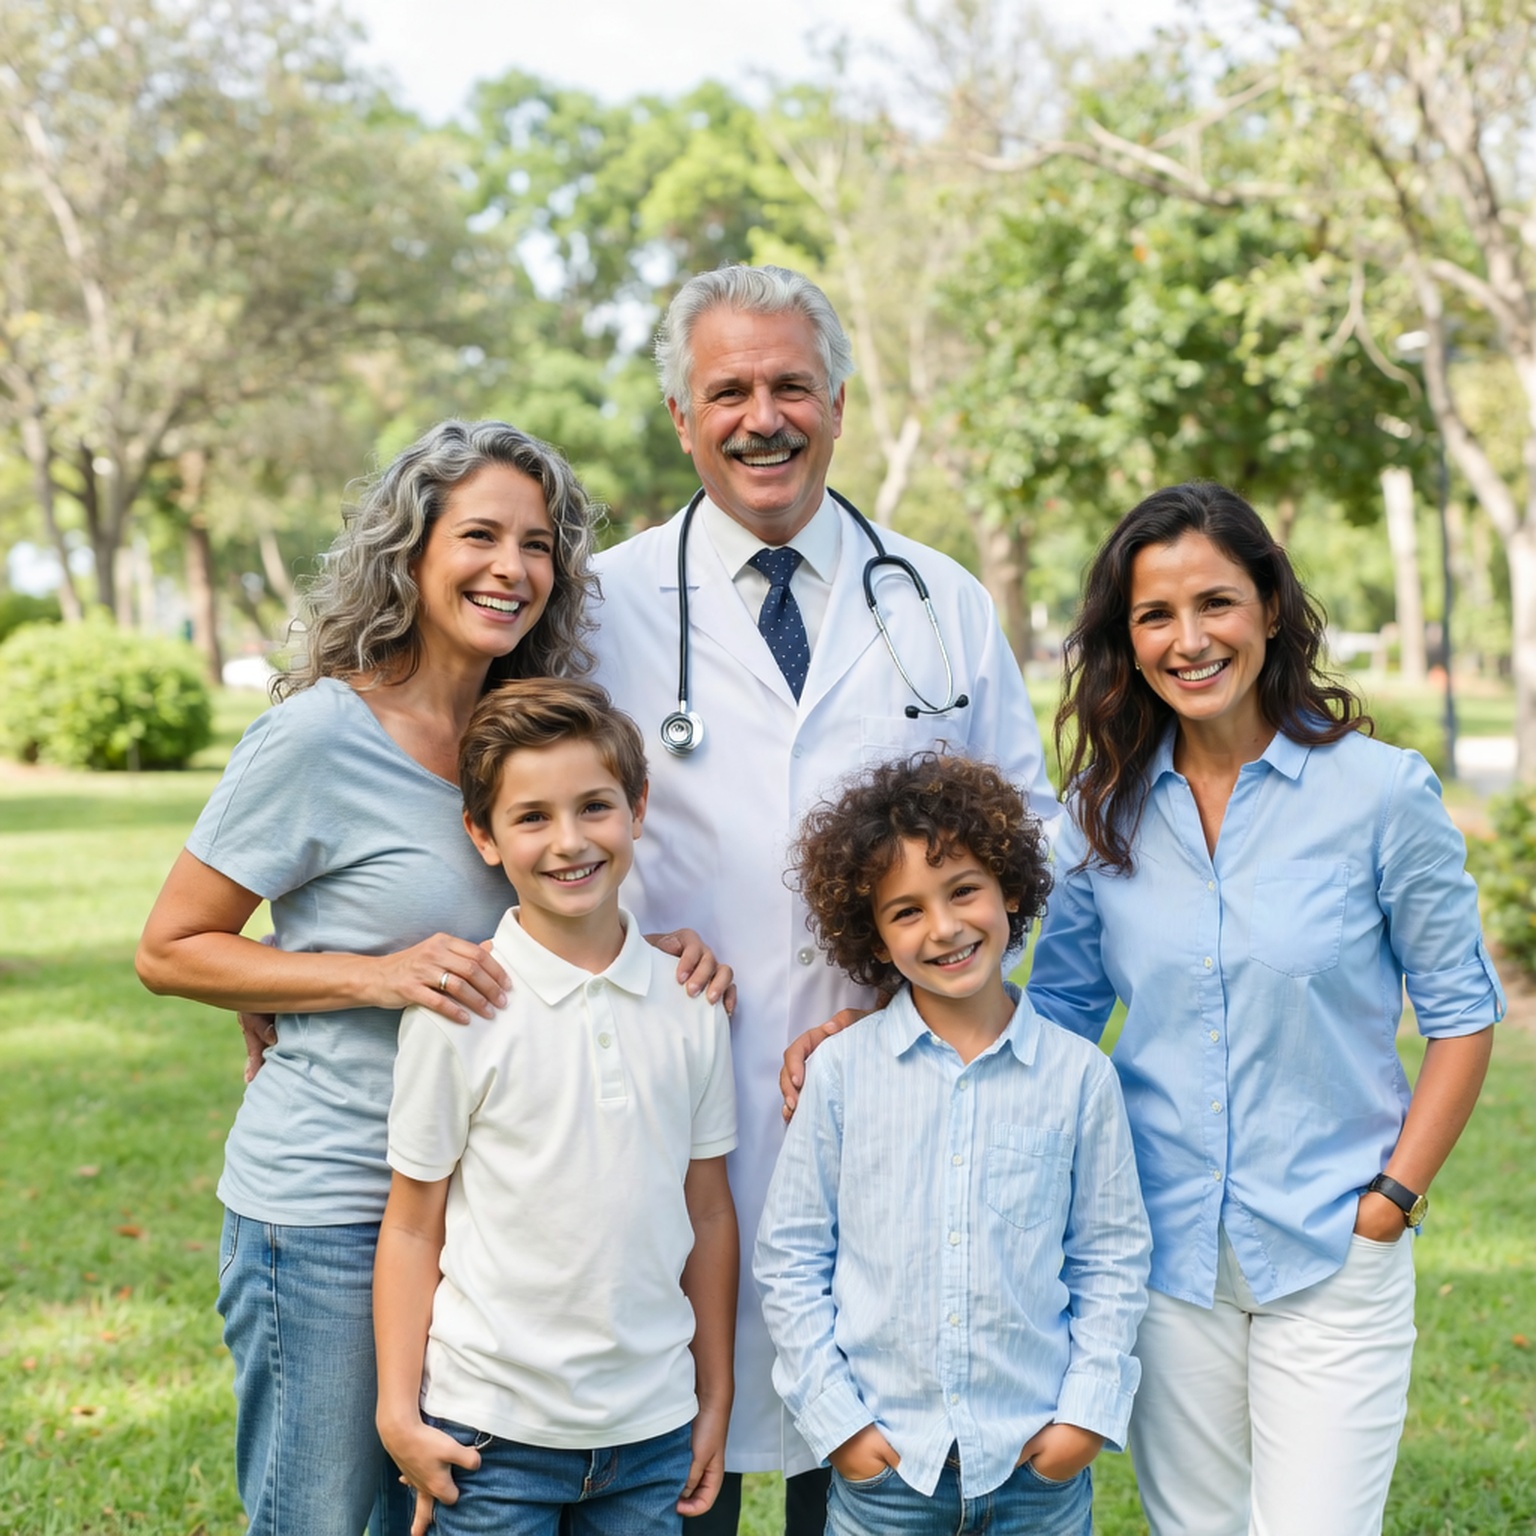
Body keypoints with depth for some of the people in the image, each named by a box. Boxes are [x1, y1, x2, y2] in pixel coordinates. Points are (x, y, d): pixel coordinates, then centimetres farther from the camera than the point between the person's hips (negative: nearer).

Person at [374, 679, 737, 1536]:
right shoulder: (459, 1008, -8)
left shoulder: (692, 1002, 1)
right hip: (491, 1430, -3)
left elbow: (708, 1213, 7)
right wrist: (398, 1413, -4)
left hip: (651, 1430, 3)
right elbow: (412, 1225, -3)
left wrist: (717, 1401, 10)